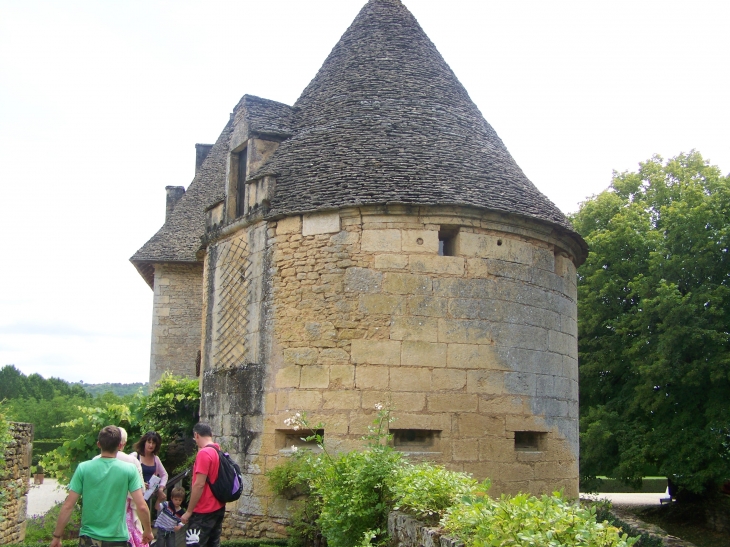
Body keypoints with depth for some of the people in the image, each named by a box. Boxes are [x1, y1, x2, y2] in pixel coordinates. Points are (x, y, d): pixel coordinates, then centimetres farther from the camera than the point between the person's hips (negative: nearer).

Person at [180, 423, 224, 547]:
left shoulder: (204, 453, -17)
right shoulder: (219, 451, 8)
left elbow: (199, 484, -21)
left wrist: (189, 511, -15)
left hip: (203, 512, -9)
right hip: (218, 508, 9)